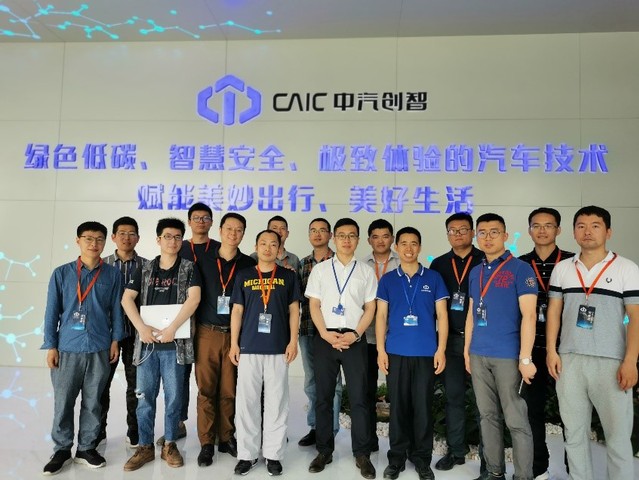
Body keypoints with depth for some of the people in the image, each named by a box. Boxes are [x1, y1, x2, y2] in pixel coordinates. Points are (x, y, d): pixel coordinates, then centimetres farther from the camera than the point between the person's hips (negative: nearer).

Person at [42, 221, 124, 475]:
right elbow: (52, 311, 3)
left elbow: (116, 309, 6)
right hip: (68, 347, 0)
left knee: (92, 402, 9)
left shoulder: (112, 274, 3)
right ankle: (62, 450, 23)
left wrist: (115, 340, 2)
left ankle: (87, 448, 23)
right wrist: (51, 345, 0)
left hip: (99, 348, 0)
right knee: (63, 402, 7)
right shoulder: (61, 273, 2)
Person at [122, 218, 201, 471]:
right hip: (147, 342, 2)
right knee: (145, 397, 8)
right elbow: (127, 299, 3)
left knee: (173, 397, 6)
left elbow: (193, 299, -10)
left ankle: (170, 445, 21)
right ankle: (145, 447, 21)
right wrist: (142, 327, -10)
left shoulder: (189, 268, 2)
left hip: (175, 343, -2)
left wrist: (171, 328, -16)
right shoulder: (145, 269, 10)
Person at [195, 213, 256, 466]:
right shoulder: (203, 260, 5)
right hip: (207, 333, 0)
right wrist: (191, 326, 2)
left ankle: (226, 438, 21)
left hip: (235, 334, 0)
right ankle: (207, 443, 14)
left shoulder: (249, 264, 4)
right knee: (206, 389, 3)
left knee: (229, 390, 6)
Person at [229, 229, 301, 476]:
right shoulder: (243, 275, 8)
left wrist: (293, 341, -3)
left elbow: (294, 310, 5)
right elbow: (237, 311, 7)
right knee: (246, 402, 6)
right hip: (248, 348, 1)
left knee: (276, 402, 5)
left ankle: (273, 454, 18)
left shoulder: (288, 276, 6)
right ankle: (247, 454, 19)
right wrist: (234, 343, 1)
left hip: (278, 348, -1)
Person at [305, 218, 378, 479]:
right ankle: (324, 451, 21)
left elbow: (370, 308, 4)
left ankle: (362, 455, 13)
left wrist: (355, 334, -9)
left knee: (359, 397, 1)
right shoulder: (320, 269, 7)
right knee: (323, 397, 7)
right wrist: (325, 333, -10)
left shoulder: (366, 271, 7)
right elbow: (314, 305, 4)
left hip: (355, 339, -1)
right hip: (325, 338, 1)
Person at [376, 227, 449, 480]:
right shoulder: (387, 280, 6)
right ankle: (397, 457, 22)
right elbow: (381, 316, 6)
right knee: (398, 406, 8)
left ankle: (422, 459, 21)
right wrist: (381, 349, -1)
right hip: (396, 352, 1)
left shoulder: (433, 278, 4)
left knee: (423, 406, 6)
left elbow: (442, 316, 4)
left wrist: (441, 349, -3)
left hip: (426, 353, -1)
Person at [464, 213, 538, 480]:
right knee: (488, 416, 14)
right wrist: (467, 350, 13)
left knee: (516, 420, 2)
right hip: (479, 356, 6)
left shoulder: (520, 269, -7)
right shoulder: (475, 272, 11)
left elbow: (528, 315, -12)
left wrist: (525, 358, -17)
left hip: (508, 356, -6)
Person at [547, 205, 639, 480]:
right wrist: (551, 351, 2)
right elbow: (553, 311, 9)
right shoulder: (562, 269, 8)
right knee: (574, 432, 12)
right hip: (569, 360, 3)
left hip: (611, 362, -3)